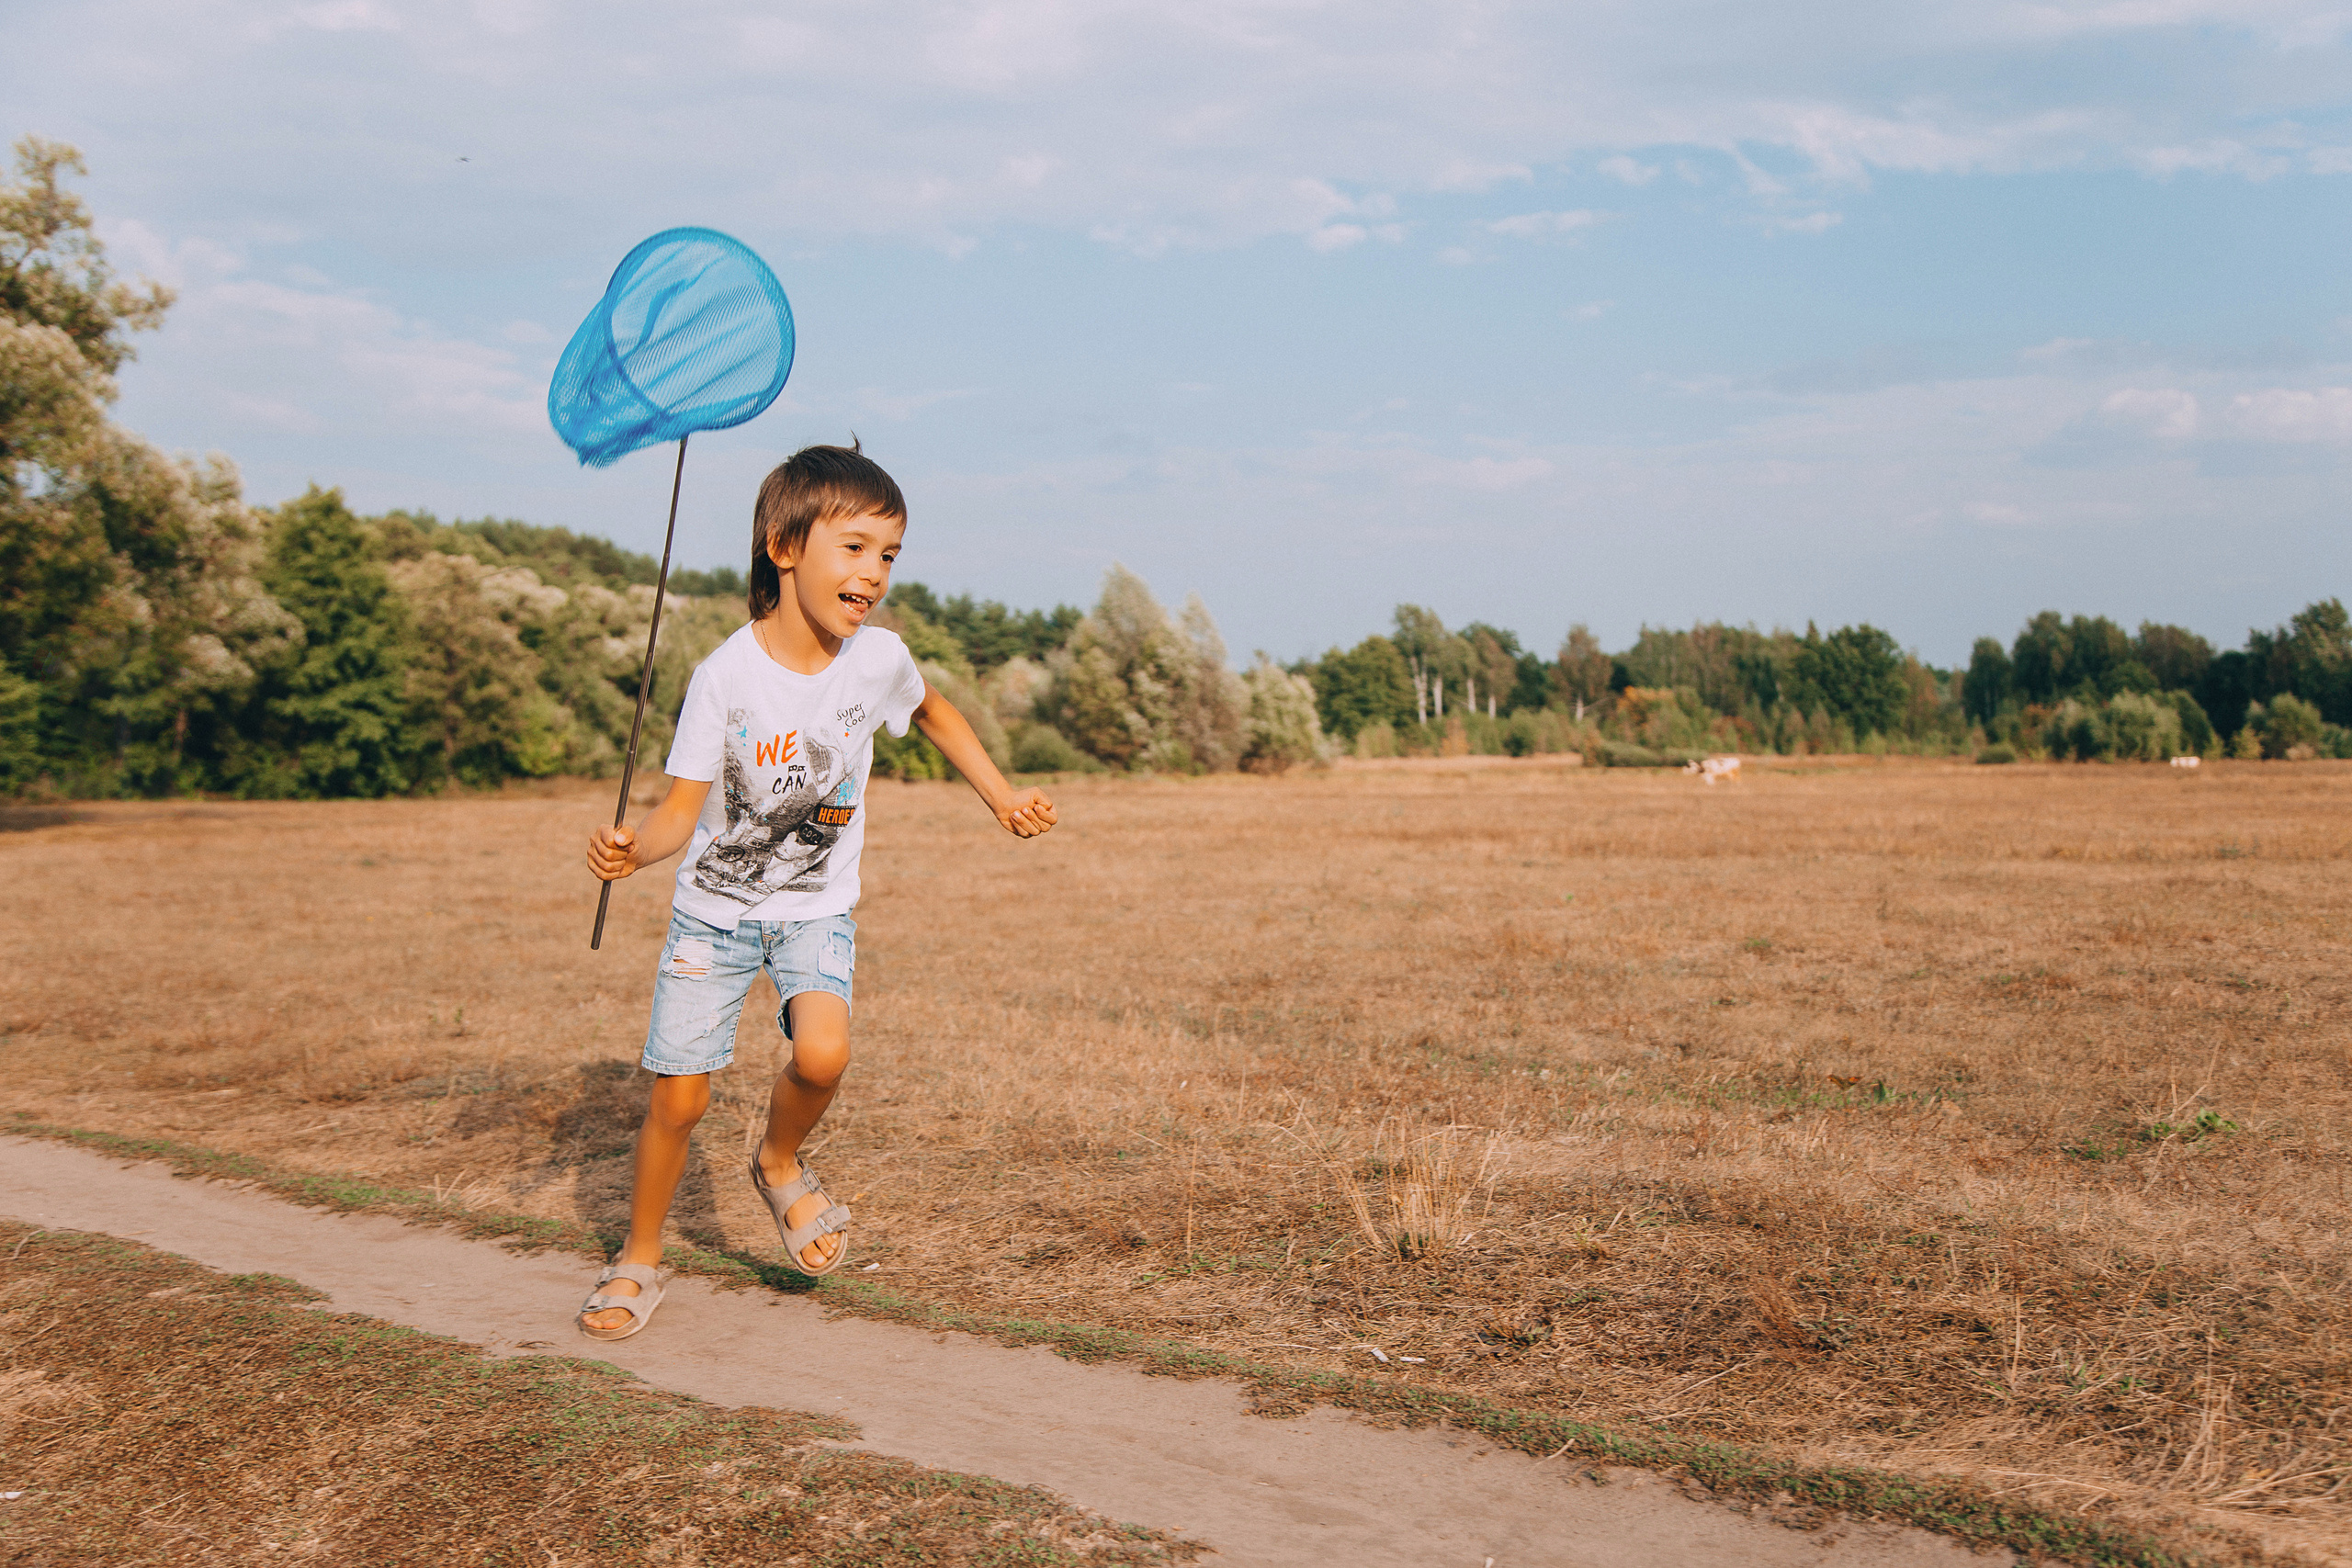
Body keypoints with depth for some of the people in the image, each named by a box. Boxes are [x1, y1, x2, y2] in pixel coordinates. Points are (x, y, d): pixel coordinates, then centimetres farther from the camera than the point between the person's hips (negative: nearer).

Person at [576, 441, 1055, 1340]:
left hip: (817, 909, 1)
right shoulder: (726, 676, -19)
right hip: (714, 906, -1)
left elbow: (933, 713, 12)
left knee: (822, 1054, -25)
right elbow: (683, 809, -15)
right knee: (678, 1097, 0)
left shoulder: (878, 658, -11)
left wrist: (1003, 798, 9)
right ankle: (639, 1263, 24)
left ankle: (779, 1164, 8)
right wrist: (633, 848, -36)